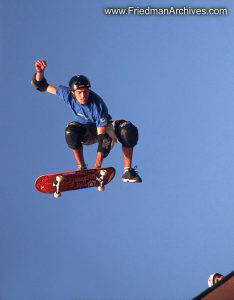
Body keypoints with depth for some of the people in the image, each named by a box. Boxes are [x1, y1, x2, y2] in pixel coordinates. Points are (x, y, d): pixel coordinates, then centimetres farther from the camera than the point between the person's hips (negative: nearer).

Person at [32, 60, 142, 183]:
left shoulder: (98, 105, -33)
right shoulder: (67, 94, -23)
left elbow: (102, 136, -34)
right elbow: (41, 86, -15)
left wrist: (98, 163, -41)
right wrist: (40, 72, -37)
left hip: (104, 128, -2)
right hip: (86, 132, 2)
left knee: (129, 131, -31)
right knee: (71, 131, -35)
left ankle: (128, 171, -21)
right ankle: (82, 168, -18)